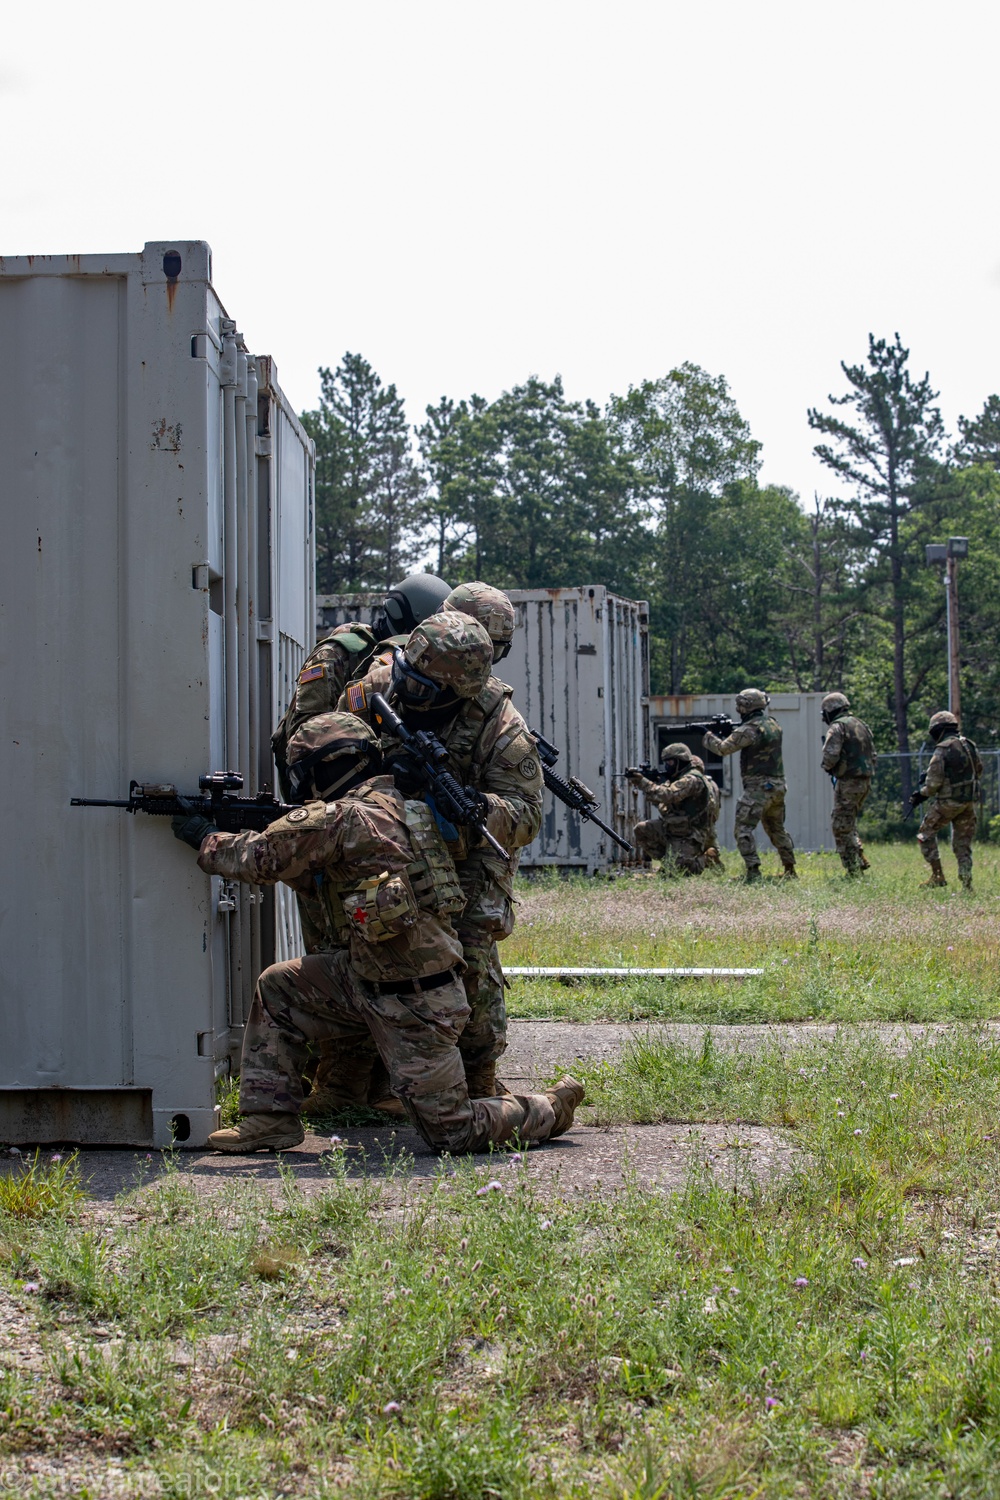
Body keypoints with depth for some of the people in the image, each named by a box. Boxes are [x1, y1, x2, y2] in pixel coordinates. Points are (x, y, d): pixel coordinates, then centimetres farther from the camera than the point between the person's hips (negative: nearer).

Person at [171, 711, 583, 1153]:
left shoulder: (340, 817, -18)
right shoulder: (393, 807, 11)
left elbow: (260, 858, -15)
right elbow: (312, 874, 19)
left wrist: (206, 839, 3)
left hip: (414, 1003, -10)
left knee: (454, 1133, -1)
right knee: (277, 988, 9)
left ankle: (551, 1108, 18)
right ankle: (270, 1119, 12)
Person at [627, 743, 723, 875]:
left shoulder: (692, 779, -19)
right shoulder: (679, 778, 14)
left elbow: (668, 795, -31)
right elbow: (661, 802, 12)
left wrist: (643, 782, -26)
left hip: (689, 837, -10)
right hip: (674, 829, 10)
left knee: (670, 872, -18)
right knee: (641, 830, 2)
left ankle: (707, 860, 1)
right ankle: (670, 860, 10)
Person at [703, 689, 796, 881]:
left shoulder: (750, 729, -16)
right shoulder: (773, 723, 10)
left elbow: (723, 748, -15)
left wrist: (709, 736, 3)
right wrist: (730, 732, 14)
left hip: (759, 787, -9)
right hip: (778, 786, 9)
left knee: (743, 828, -6)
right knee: (777, 829, 20)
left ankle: (753, 871, -15)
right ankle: (790, 870, 22)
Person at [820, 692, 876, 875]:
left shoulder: (838, 726, -9)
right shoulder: (861, 725, 16)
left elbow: (830, 755, -20)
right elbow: (872, 755, 19)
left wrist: (827, 767, 0)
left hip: (848, 782, -8)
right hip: (866, 781, 8)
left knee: (841, 827, -1)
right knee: (849, 824, 22)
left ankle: (853, 870, -2)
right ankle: (860, 860, 14)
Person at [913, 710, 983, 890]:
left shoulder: (942, 750, -13)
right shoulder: (970, 746, 7)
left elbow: (934, 782, -15)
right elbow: (978, 771, 18)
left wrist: (922, 794, 1)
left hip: (948, 801, -6)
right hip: (969, 801, 6)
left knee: (926, 834, 9)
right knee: (963, 842, 11)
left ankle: (937, 875, 3)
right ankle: (966, 882, 2)